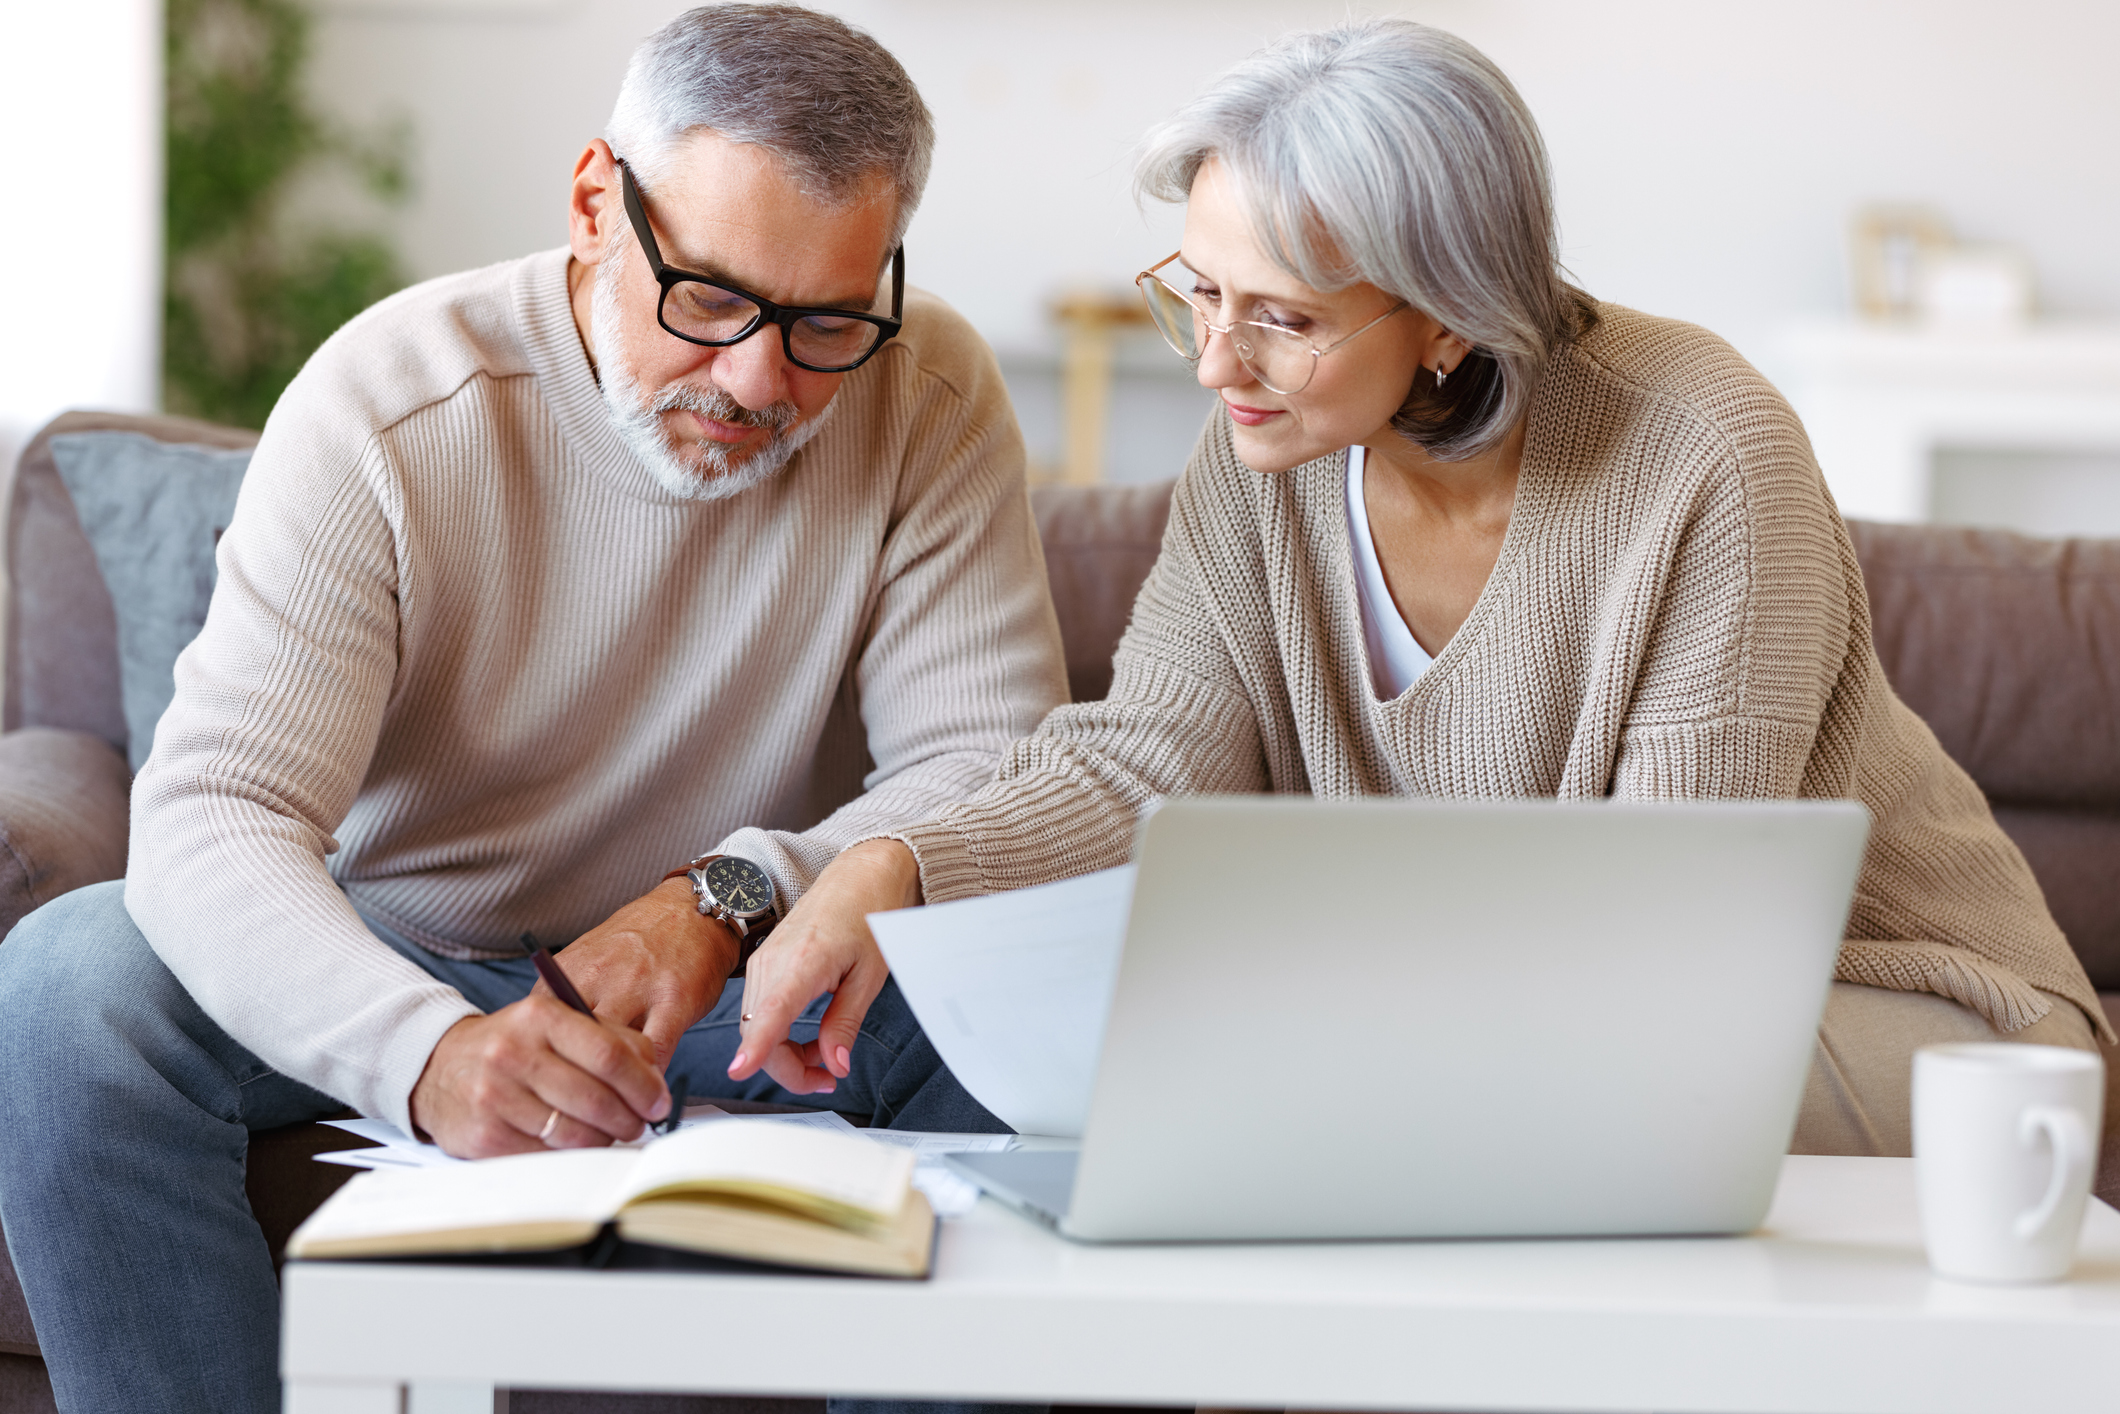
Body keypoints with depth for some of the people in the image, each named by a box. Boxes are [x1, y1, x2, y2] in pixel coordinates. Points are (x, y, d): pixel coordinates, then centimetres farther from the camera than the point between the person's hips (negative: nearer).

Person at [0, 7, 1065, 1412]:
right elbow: (209, 818, -29)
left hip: (752, 975, 1)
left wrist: (732, 901, -37)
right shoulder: (384, 408, -20)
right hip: (397, 969, -1)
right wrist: (433, 1053, -50)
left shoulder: (932, 399, -13)